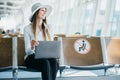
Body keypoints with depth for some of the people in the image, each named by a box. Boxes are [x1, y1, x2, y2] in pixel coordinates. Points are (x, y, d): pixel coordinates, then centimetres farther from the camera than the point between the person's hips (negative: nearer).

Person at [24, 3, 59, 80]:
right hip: (32, 57, -3)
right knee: (45, 63, -35)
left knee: (54, 61, -31)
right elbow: (28, 51, -6)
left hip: (46, 56, 4)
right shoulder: (27, 28, -3)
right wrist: (32, 46, -30)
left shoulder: (47, 28, 11)